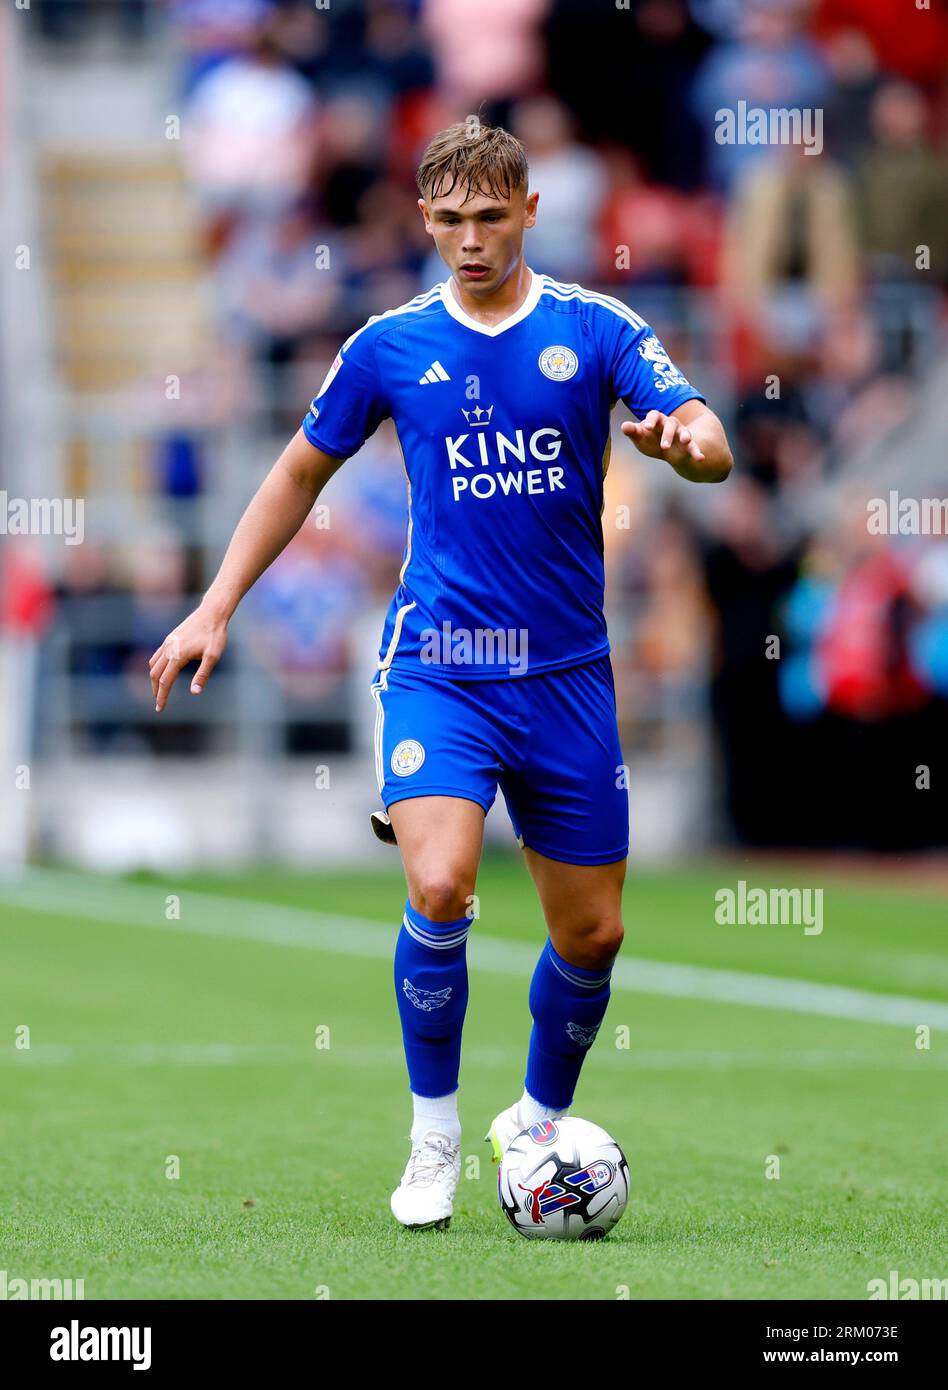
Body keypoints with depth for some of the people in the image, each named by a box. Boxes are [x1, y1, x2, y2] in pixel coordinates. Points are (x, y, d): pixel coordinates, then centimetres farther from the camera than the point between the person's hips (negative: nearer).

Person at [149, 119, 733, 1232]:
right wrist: (215, 608, 10)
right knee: (440, 889, -23)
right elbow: (302, 472, 16)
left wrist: (688, 439, -33)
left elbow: (708, 446, -9)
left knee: (591, 933, 6)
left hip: (565, 671, 1)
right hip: (436, 666, -1)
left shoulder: (593, 329, 1)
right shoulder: (391, 346, 4)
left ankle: (540, 1119, 33)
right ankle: (434, 1140, -5)